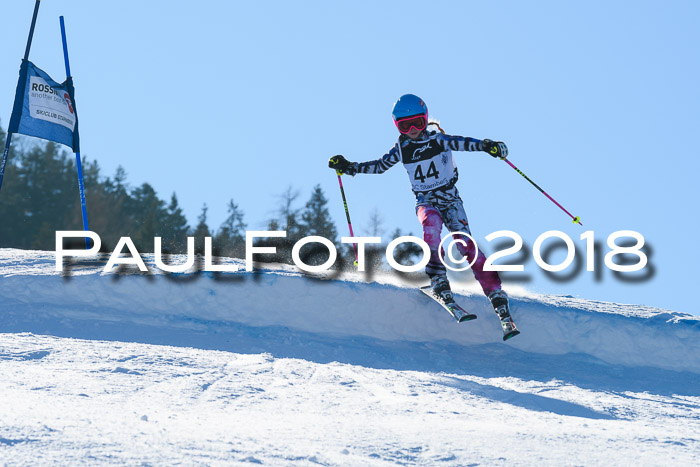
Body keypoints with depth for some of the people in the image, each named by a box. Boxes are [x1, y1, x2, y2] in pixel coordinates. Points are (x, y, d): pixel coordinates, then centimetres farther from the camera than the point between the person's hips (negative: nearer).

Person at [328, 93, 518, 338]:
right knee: (431, 223, -35)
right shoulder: (402, 149, 2)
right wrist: (349, 167, 6)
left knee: (466, 244, -17)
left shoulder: (439, 140, -7)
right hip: (425, 202, 1)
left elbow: (466, 143, -20)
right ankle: (438, 278, -35)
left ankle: (497, 296, -17)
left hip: (450, 199, -1)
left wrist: (488, 146, -39)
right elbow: (379, 166, 14)